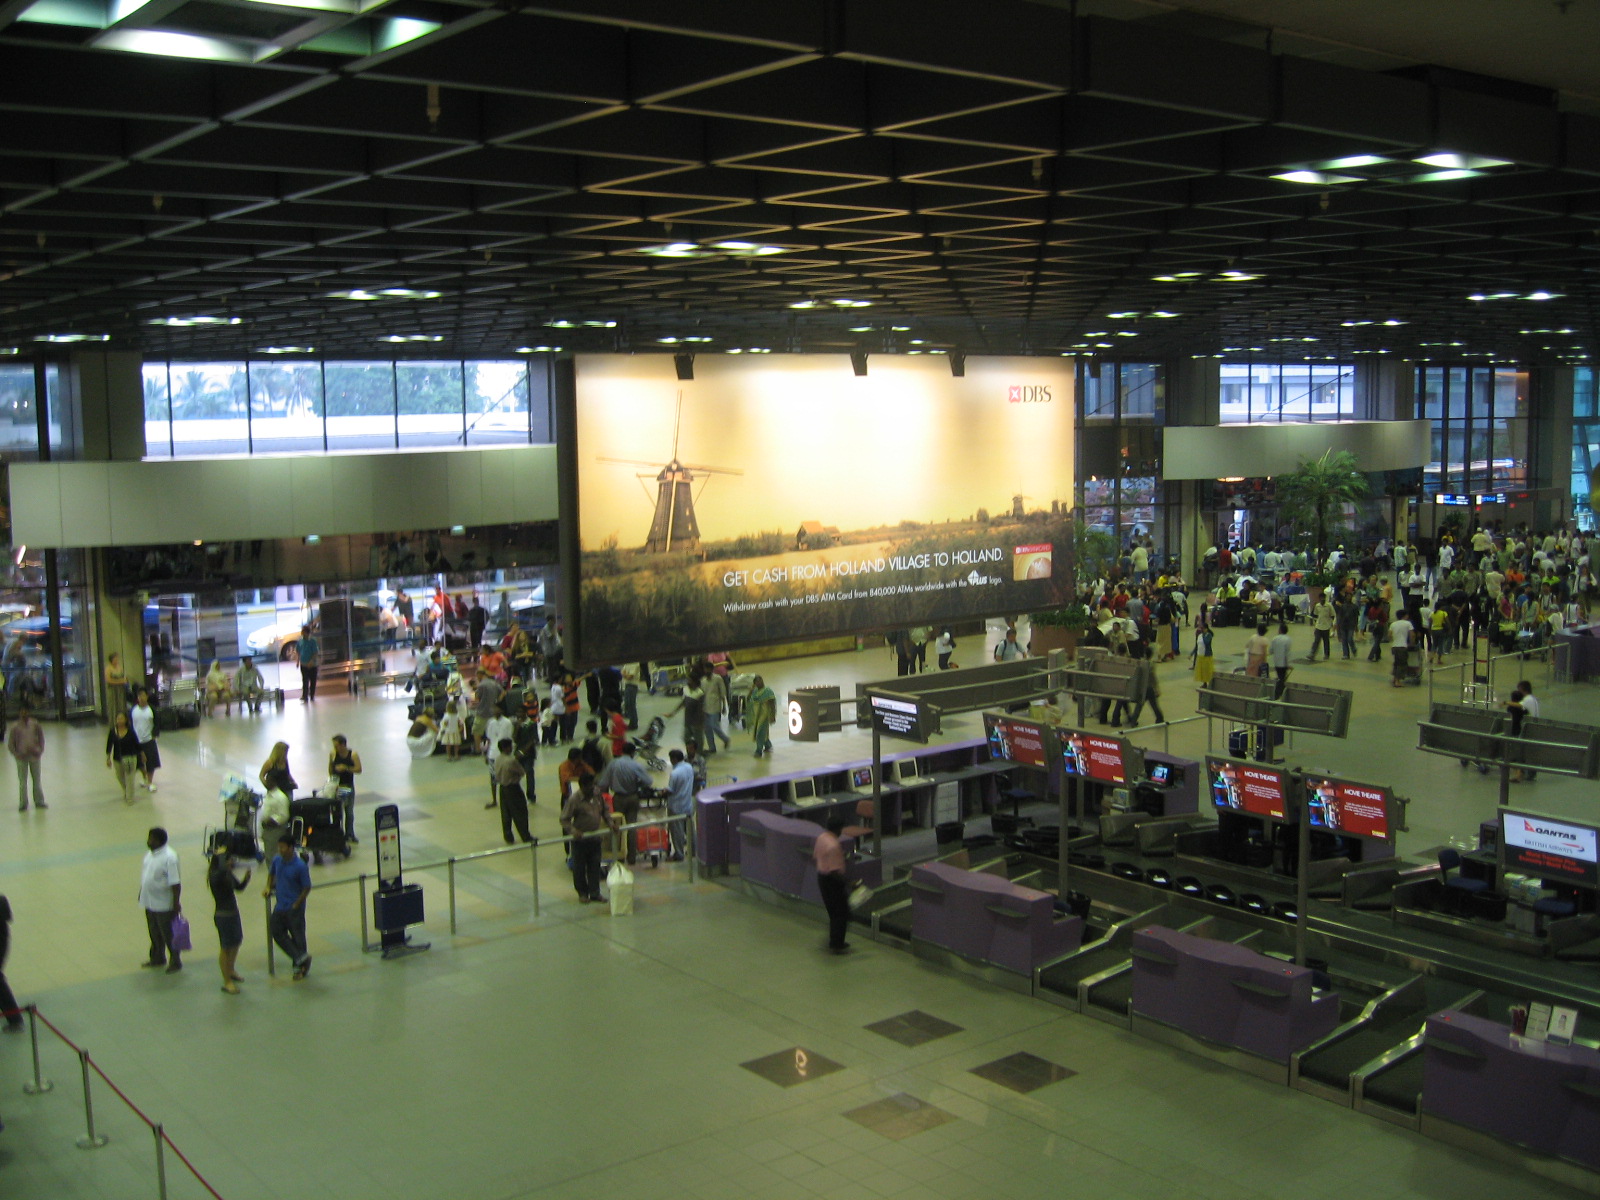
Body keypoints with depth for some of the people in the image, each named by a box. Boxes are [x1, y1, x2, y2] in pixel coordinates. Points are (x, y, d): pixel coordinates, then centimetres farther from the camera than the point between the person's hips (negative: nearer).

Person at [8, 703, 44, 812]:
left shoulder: (35, 725, -5)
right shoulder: (15, 727, -10)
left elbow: (41, 738, 6)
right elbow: (10, 744, -5)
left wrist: (40, 751, -4)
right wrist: (16, 754, -15)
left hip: (34, 756, 2)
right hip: (22, 757, -2)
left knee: (37, 780, 12)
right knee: (22, 781, 1)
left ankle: (39, 801, 24)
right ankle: (23, 804, 11)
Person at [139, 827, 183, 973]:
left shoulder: (169, 857, -24)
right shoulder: (150, 853, 3)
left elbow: (175, 883, -23)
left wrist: (177, 903, -22)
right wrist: (141, 893, 21)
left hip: (164, 905, -8)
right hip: (150, 902, 8)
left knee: (169, 934, 5)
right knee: (154, 933, 22)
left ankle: (175, 962, 20)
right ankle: (157, 958, 39)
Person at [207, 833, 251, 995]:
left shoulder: (228, 874, 5)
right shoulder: (215, 876, -22)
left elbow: (239, 887, 14)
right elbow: (222, 870, -47)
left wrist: (246, 878, -4)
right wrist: (221, 854, -39)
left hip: (234, 913, 10)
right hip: (223, 916, -9)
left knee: (237, 942, 24)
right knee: (225, 947, 2)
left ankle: (231, 970, 46)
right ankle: (227, 982, 13)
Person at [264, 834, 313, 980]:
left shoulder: (300, 866, -20)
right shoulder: (277, 861, -2)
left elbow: (307, 888, -13)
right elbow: (271, 873, 20)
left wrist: (296, 905, -12)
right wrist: (268, 887, 5)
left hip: (294, 908, -6)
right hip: (279, 906, 6)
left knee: (297, 937, 5)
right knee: (277, 932, 7)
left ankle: (300, 967, 22)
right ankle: (300, 957, 17)